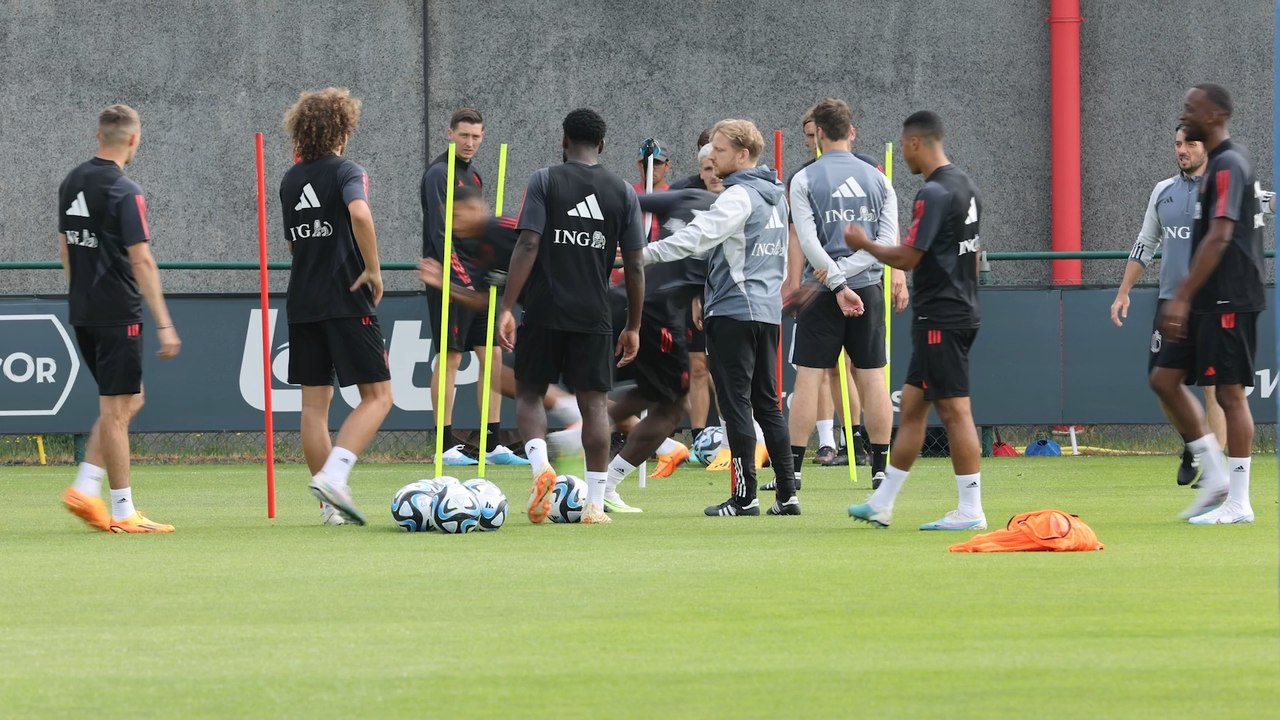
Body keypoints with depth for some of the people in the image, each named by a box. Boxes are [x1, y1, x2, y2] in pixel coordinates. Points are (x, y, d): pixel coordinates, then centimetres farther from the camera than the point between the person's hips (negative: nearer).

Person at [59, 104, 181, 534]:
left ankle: (85, 489, 8)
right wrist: (164, 325, -18)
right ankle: (123, 512, 1)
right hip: (117, 314, -8)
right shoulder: (125, 192, -15)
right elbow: (141, 261, -18)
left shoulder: (72, 183, 9)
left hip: (82, 310, 8)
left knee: (127, 402, 17)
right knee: (116, 409, -3)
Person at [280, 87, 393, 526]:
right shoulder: (346, 172, -8)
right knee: (377, 397, -1)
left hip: (302, 304, 6)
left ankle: (331, 505, 7)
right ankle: (334, 475, -20)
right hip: (347, 302, -6)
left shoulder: (290, 181, 13)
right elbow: (359, 214, -27)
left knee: (315, 403, 8)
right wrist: (373, 269, -18)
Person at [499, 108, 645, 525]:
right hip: (594, 316, 2)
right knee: (594, 401, 6)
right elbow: (634, 266, 6)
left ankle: (540, 464, -14)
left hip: (544, 310, -2)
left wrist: (507, 307, -10)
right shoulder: (622, 192, 6)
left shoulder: (544, 182, -1)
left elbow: (528, 246, -10)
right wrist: (633, 326, 14)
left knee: (530, 393, 12)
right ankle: (595, 504, 2)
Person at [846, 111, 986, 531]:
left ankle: (971, 511, -7)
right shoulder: (965, 188, 13)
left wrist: (864, 244, -2)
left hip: (939, 318, -10)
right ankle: (882, 504, 20)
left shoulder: (934, 193, -17)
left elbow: (908, 257, -17)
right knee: (912, 405, 14)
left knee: (954, 410, -7)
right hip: (962, 311, 10)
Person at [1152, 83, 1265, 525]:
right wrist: (1183, 301, 23)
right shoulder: (1219, 164, 17)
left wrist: (1182, 299, -24)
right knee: (1165, 378, 8)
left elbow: (1219, 238, -22)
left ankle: (1238, 503, -2)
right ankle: (1215, 476, 11)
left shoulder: (1228, 166, -14)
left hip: (1228, 301, -10)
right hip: (1210, 302, 10)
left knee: (1230, 393, -6)